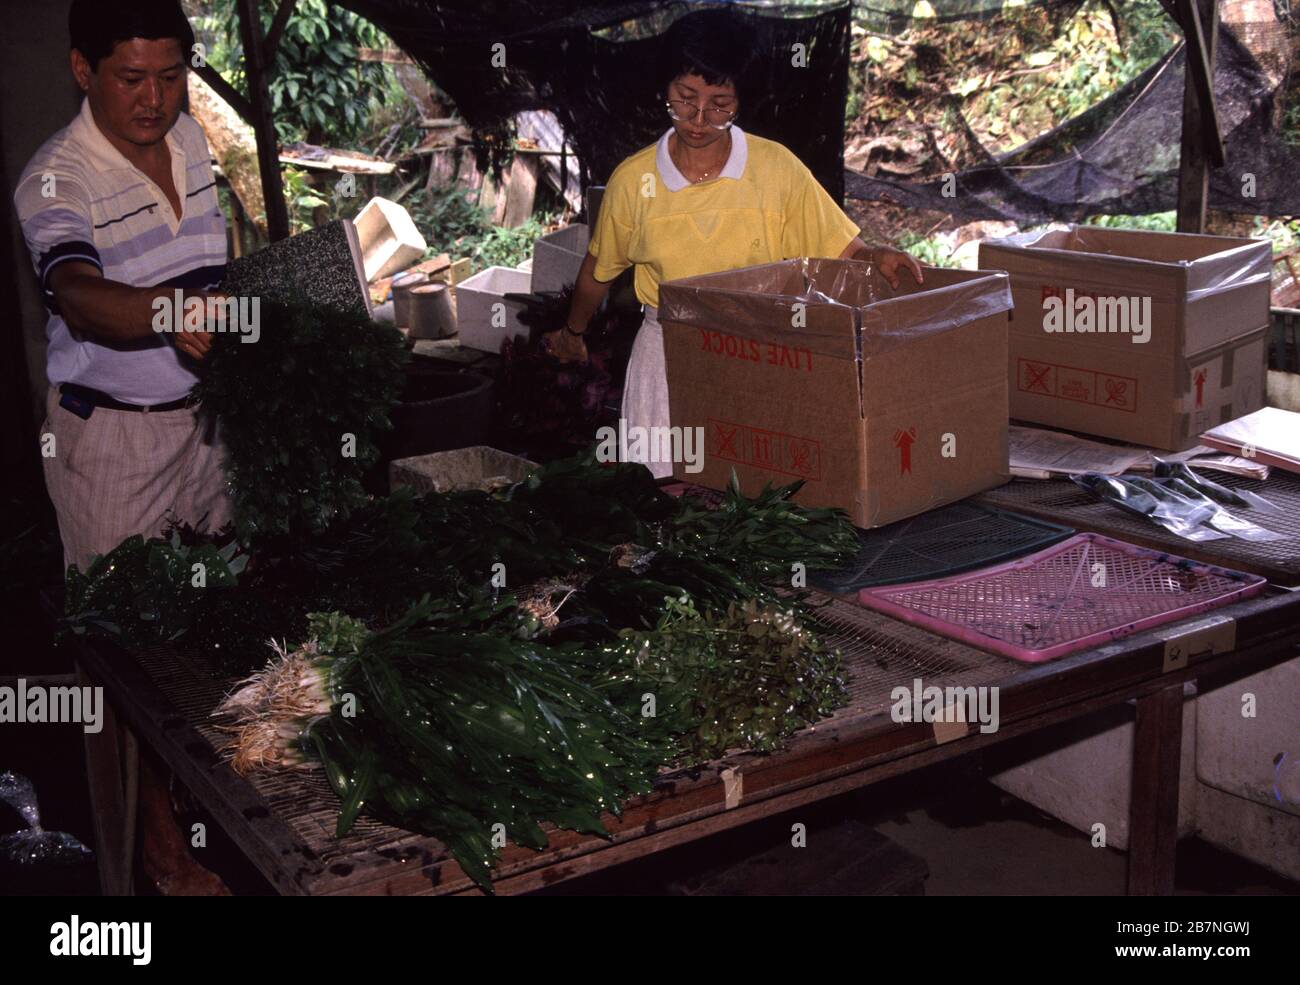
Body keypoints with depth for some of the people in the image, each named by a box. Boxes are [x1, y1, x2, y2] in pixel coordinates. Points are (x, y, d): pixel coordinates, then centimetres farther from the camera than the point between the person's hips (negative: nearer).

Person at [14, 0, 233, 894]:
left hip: (201, 414, 7)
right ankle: (159, 833, 13)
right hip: (110, 435, -7)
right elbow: (79, 298, -37)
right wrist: (169, 312, -54)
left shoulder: (194, 140, 2)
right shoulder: (57, 179, -19)